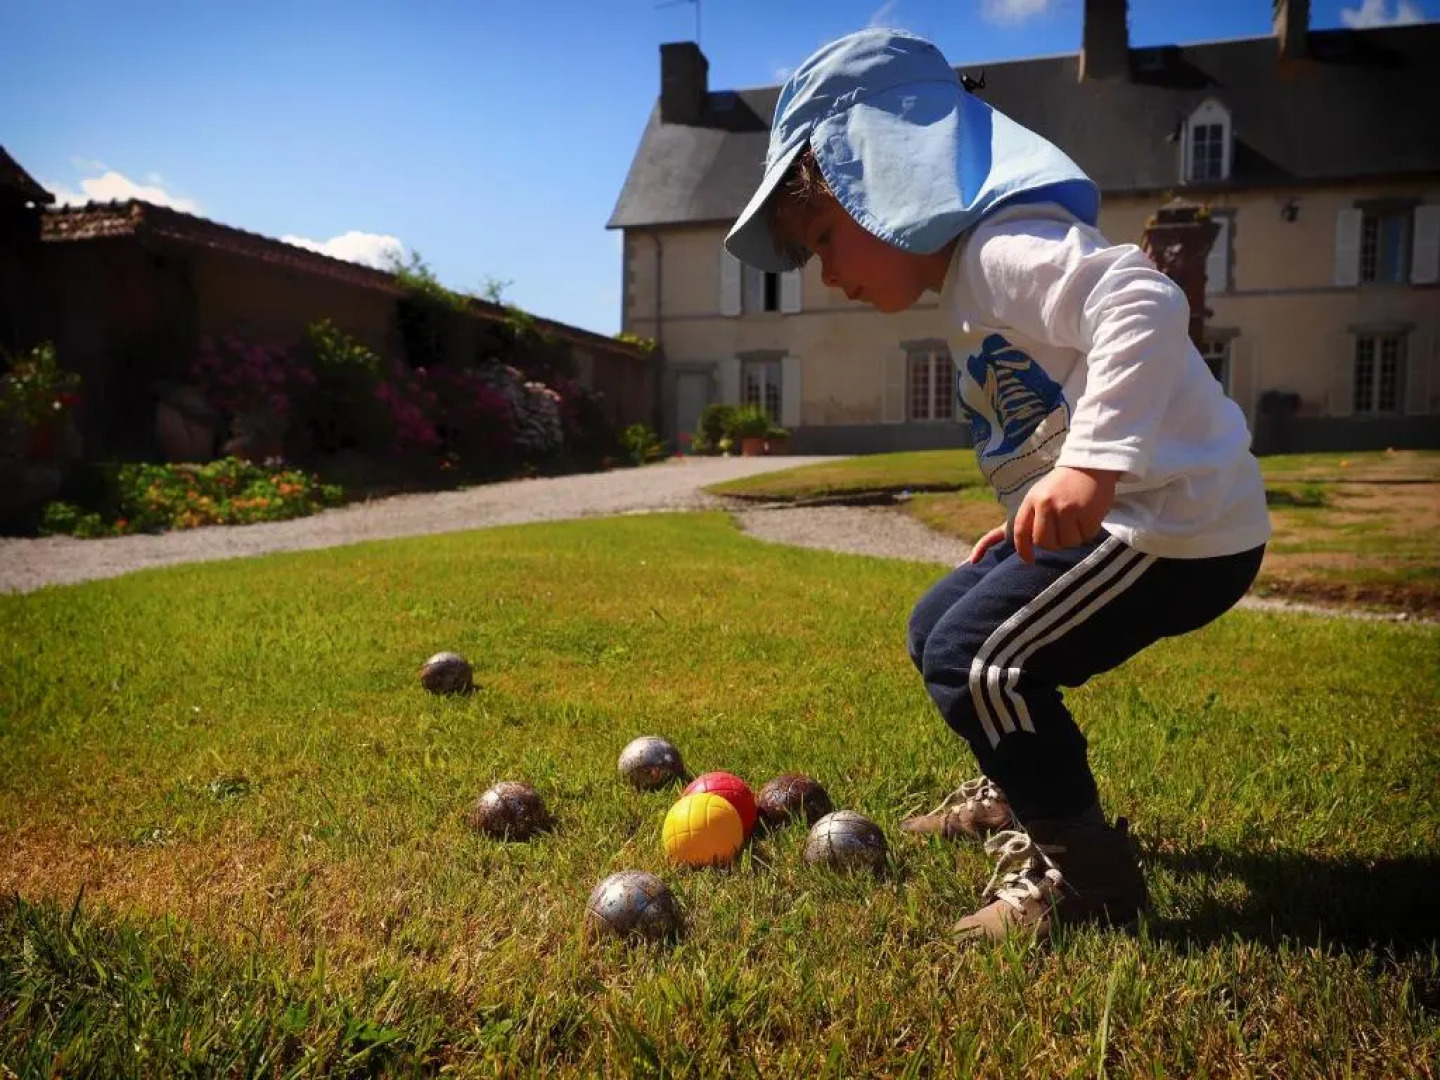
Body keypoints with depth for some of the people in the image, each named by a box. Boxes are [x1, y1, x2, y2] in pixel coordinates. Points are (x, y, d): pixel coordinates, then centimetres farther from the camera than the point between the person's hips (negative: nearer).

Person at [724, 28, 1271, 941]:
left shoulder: (1002, 248, -17)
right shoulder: (974, 280, 15)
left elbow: (1144, 304, -34)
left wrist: (1094, 464, -42)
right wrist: (1031, 521, 19)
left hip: (1180, 524, -10)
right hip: (1127, 512, 11)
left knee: (974, 659, -18)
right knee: (938, 630, 15)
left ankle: (1085, 872, 1)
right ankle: (1020, 796, 36)